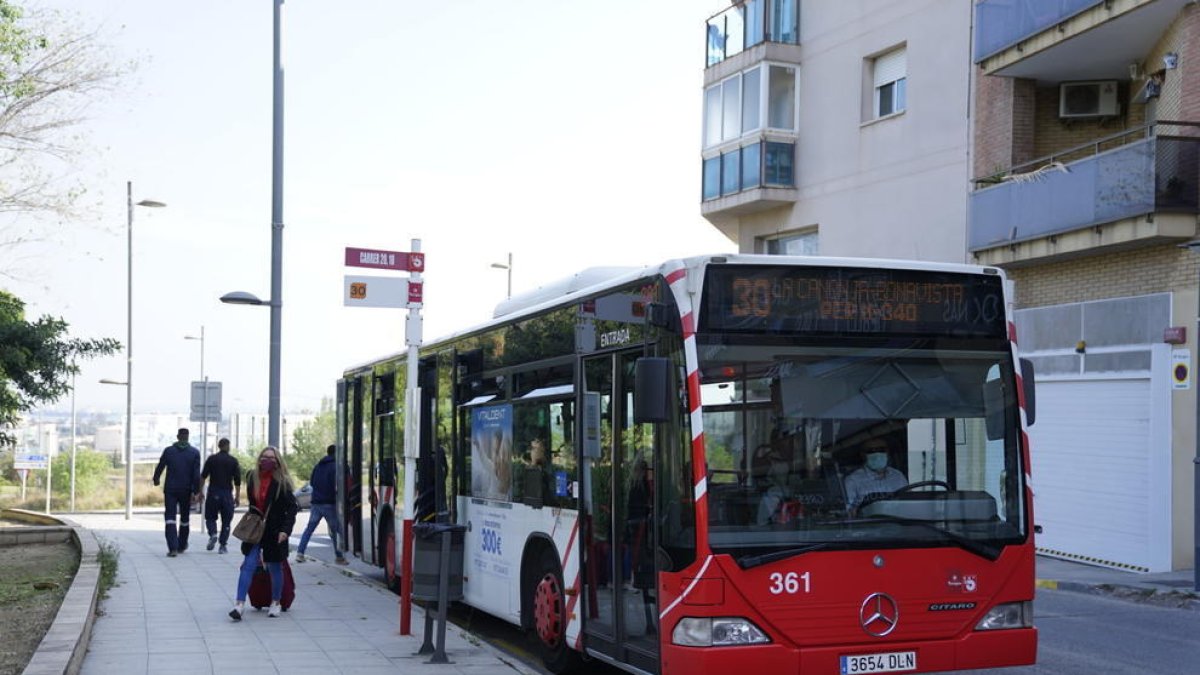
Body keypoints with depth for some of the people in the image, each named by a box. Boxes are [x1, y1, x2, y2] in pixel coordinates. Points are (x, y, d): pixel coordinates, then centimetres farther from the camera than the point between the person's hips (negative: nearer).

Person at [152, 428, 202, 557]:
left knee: (170, 517, -2)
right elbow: (196, 474, -8)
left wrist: (156, 479, 24)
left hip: (170, 490, -1)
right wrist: (196, 492, -5)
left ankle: (173, 548, -17)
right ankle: (181, 546, 28)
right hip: (186, 491, 1)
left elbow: (160, 467, 4)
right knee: (184, 518, 17)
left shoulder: (168, 450, -3)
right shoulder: (194, 453, -3)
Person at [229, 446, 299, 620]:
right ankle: (240, 604, -9)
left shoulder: (281, 482, -10)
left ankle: (275, 603, 25)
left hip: (274, 531, -3)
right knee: (248, 565, -7)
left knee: (275, 567, 9)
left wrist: (286, 529, -20)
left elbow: (292, 507, -11)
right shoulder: (252, 477, 3)